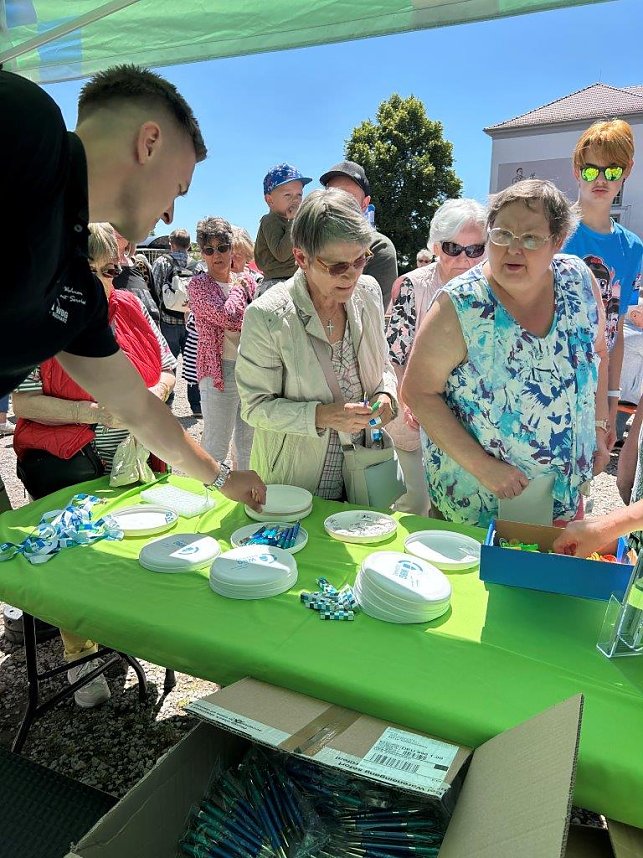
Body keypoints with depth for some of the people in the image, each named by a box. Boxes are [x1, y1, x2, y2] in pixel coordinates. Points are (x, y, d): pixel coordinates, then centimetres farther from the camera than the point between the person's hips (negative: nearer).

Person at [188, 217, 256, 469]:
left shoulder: (247, 281, 11)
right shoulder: (199, 285, -4)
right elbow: (227, 316, -19)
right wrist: (237, 288, -4)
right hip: (220, 370, -5)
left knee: (249, 439, 17)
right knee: (216, 443, 0)